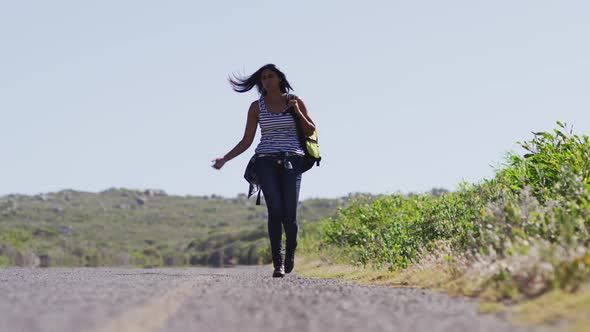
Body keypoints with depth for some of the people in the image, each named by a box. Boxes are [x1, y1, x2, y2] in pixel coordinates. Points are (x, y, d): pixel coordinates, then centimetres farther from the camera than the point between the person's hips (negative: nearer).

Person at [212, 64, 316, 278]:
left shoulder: (295, 101, 7)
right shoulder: (256, 107, 8)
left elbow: (311, 131, 11)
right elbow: (246, 141, 9)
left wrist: (297, 112, -5)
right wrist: (225, 159, 0)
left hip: (292, 161, 0)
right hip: (266, 162, 0)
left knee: (289, 215, -8)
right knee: (275, 211, -15)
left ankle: (290, 250, 23)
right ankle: (278, 263, -12)